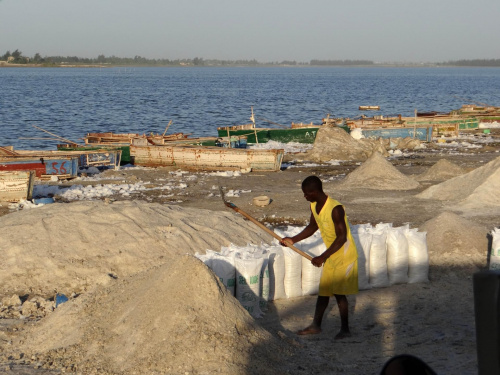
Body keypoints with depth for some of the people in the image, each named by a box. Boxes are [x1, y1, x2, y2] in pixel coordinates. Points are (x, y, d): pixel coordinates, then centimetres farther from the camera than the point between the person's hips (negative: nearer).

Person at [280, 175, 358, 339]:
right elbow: (312, 227, 16)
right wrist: (293, 240, 8)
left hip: (345, 255, -8)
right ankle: (316, 326, 23)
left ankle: (345, 329, 4)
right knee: (323, 291, 14)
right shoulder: (314, 206, -1)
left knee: (339, 292, -7)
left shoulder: (335, 209, -28)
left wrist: (322, 257, -27)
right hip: (330, 256, 8)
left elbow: (341, 238, -28)